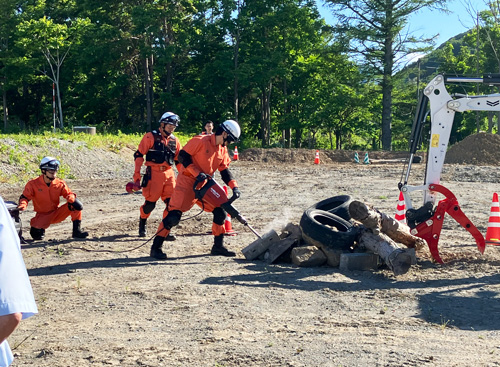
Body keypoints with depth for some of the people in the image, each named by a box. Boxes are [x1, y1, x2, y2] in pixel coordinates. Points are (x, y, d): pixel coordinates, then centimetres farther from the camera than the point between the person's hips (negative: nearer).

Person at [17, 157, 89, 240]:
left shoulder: (60, 184, -3)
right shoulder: (33, 184, -10)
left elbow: (68, 193, -1)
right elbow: (25, 197, -8)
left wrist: (71, 197, -27)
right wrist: (22, 205, -31)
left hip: (56, 214, 3)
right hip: (43, 216, -3)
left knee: (77, 205, -17)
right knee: (37, 235, -29)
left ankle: (77, 231, -10)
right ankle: (38, 228, 12)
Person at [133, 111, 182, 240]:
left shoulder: (174, 140, 13)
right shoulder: (151, 137, -3)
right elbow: (138, 155, -4)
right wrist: (137, 174, -10)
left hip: (169, 174, 5)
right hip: (154, 173, -5)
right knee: (150, 203, -3)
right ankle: (142, 224, 24)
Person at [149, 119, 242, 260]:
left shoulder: (222, 150, 9)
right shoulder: (200, 141, -15)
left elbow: (224, 170, 11)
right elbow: (182, 156, -16)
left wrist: (234, 187, -3)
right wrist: (197, 173, -23)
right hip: (187, 182, -8)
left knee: (220, 212, 2)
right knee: (174, 216, -15)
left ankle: (218, 246, 15)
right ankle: (156, 247, -7)